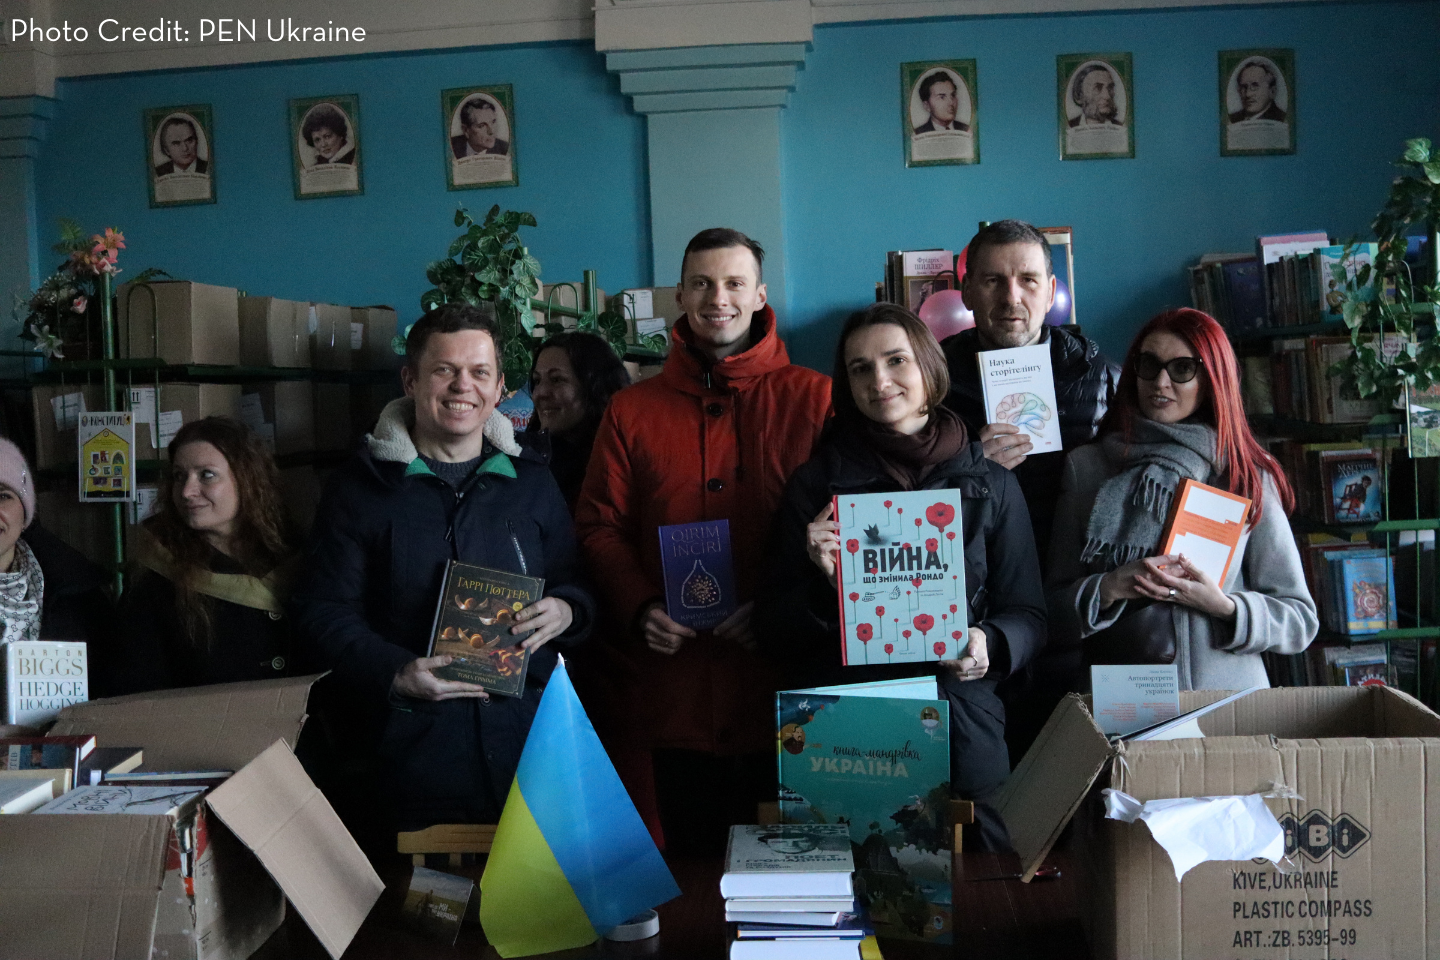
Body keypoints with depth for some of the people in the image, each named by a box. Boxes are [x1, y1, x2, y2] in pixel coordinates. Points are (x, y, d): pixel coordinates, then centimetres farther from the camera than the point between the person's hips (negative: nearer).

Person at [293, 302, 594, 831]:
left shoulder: (532, 482, 12)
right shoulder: (359, 488, 4)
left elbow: (579, 585, 17)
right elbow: (324, 611, 0)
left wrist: (565, 610, -7)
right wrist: (394, 674, -15)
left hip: (526, 739, 2)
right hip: (411, 744, -2)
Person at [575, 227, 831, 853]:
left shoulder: (813, 398, 2)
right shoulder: (631, 411, 10)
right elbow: (599, 526, 9)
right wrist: (639, 609, -7)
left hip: (785, 690, -2)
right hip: (677, 695, 2)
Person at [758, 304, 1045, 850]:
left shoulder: (991, 485, 7)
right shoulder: (816, 485, 6)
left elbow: (1028, 615, 10)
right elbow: (776, 634, 5)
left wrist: (990, 644, -11)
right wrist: (825, 585, -14)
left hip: (961, 739, 1)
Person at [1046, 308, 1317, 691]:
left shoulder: (1248, 476, 7)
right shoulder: (1085, 468, 6)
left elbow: (1300, 620, 8)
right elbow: (1052, 614, 5)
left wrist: (1222, 606, -8)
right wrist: (1109, 588, -12)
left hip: (1229, 703, 0)